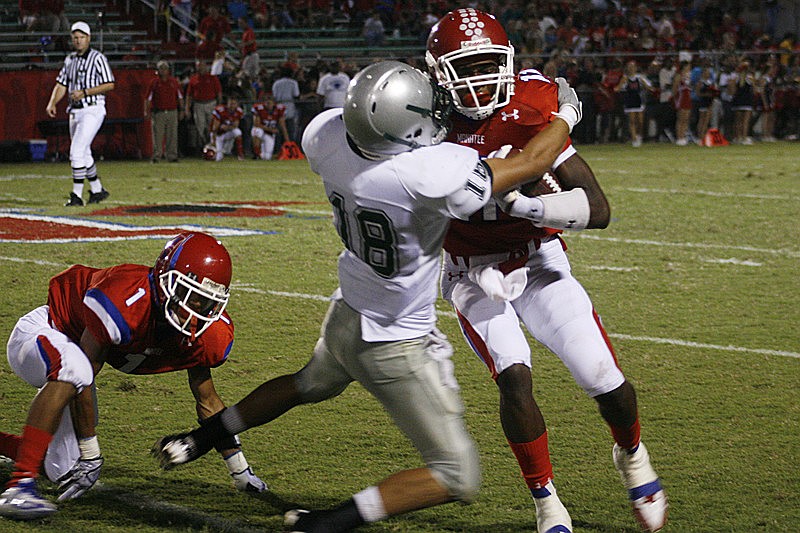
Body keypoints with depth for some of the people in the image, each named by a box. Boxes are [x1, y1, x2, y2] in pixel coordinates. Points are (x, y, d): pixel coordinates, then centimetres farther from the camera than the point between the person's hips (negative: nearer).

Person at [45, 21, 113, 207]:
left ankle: (77, 195, -15)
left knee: (77, 151, -17)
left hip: (92, 110, -8)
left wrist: (84, 92, -19)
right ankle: (97, 190, 28)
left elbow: (109, 85, -11)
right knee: (83, 154, 14)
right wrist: (52, 103, -4)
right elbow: (61, 84, 14)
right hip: (75, 111, 8)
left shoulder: (97, 58, -7)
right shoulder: (70, 60, 14)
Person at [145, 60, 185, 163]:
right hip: (158, 113, -2)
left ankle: (172, 156, 7)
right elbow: (148, 98, 3)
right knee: (158, 135, -4)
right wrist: (146, 112, -5)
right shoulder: (154, 83, 3)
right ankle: (156, 156, 0)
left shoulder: (174, 81, 10)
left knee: (172, 136, 2)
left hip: (172, 112, 2)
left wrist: (181, 110, 10)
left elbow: (180, 97, 15)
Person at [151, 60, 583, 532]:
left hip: (348, 314, 7)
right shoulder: (434, 176, -36)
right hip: (395, 346, -7)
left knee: (311, 384, 40)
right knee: (458, 477, 4)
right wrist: (568, 113, -3)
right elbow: (532, 162, -21)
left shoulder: (328, 136, -19)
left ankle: (202, 438, 54)